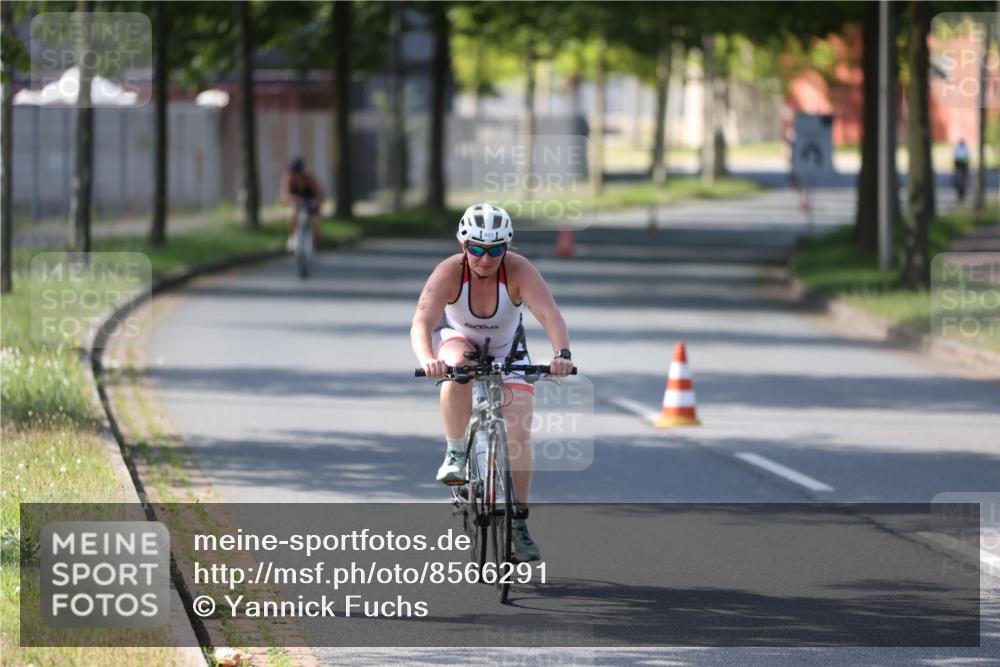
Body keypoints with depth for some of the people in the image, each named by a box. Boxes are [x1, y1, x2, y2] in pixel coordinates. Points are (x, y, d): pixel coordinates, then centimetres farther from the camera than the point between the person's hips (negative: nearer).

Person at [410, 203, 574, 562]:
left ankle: (518, 526, 2)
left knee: (519, 435, -11)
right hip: (458, 339, -1)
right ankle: (454, 454, -20)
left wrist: (562, 353, -60)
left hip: (507, 349, 1)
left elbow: (549, 314, -41)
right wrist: (427, 359, -62)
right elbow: (422, 322, -42)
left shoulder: (519, 270, -29)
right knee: (458, 366, -38)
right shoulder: (449, 272, -30)